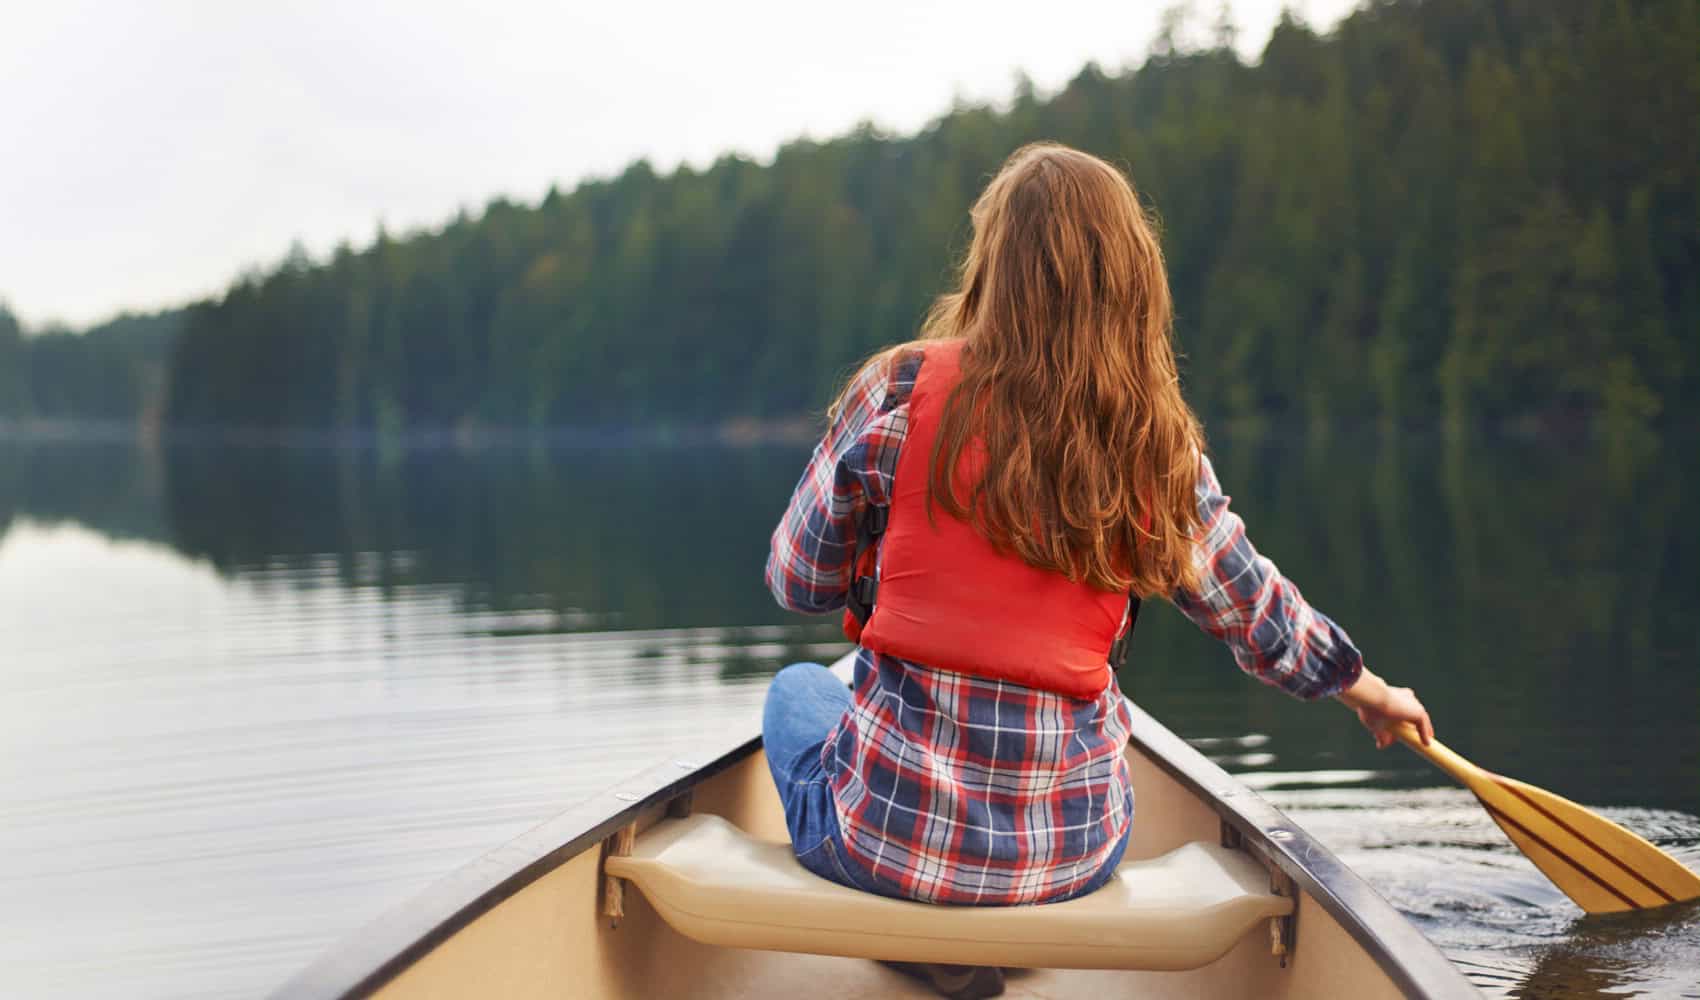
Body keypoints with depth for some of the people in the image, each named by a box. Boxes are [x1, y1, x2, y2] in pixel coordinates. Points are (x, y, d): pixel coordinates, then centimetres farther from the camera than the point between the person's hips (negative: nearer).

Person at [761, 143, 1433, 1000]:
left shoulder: (899, 391, -12)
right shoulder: (1160, 449, -4)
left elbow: (799, 583, 0)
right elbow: (1262, 622, 10)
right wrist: (1371, 691, 30)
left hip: (890, 833, -3)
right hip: (1070, 854, 3)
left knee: (797, 691, 32)